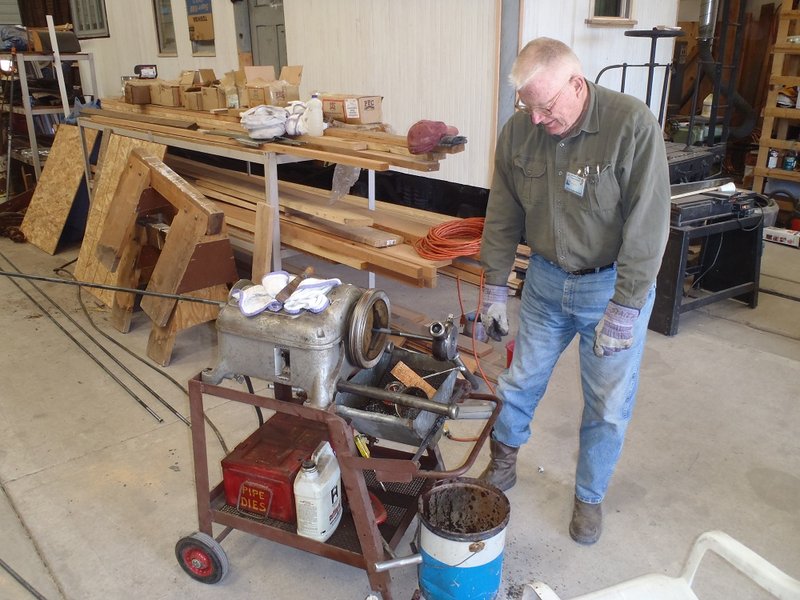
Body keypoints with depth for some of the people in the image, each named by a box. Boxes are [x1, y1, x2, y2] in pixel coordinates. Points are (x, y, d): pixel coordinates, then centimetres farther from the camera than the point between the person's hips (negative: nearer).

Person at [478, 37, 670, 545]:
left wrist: (623, 310, -21)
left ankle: (590, 497, 31)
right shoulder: (518, 132, -8)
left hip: (614, 284, -3)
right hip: (546, 279, 4)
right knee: (520, 380, 15)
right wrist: (495, 288, 4)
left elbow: (648, 226, -21)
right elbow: (503, 217, 2)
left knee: (609, 406, 8)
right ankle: (503, 462, 41)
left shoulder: (633, 125, -22)